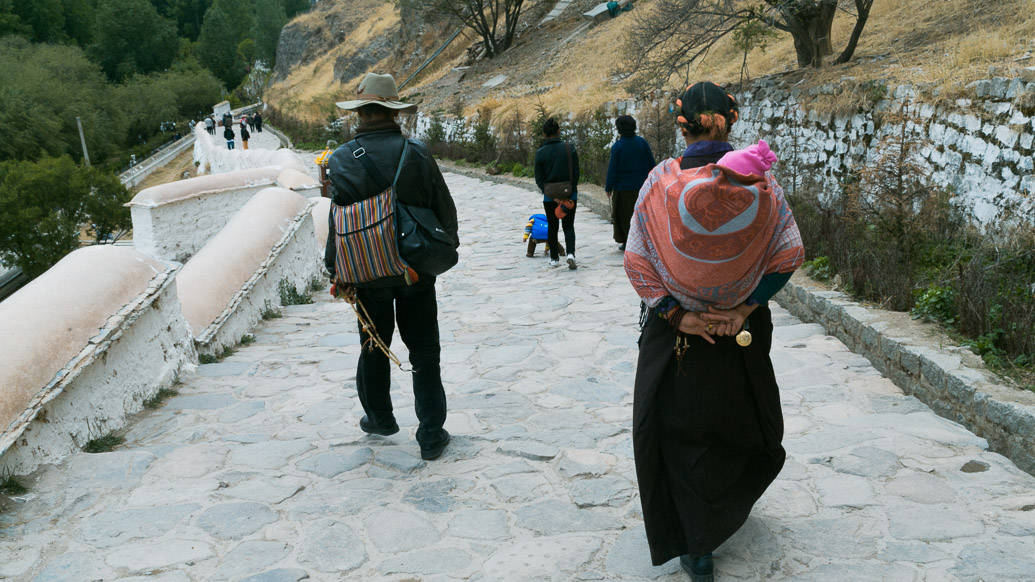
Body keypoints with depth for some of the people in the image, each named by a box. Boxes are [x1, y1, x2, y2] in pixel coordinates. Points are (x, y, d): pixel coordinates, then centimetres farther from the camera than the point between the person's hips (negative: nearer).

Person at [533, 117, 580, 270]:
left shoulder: (540, 152, -7)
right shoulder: (569, 148, -6)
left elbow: (539, 179, -8)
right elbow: (576, 173, -6)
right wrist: (569, 194, -2)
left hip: (550, 197, 0)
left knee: (552, 227, 15)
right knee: (569, 226, 10)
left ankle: (554, 258, 21)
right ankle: (570, 253, -12)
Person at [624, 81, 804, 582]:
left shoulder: (661, 181, -13)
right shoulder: (759, 181, -9)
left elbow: (636, 260, -13)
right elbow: (788, 254, -9)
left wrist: (675, 313, -11)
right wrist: (747, 306, -9)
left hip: (676, 331, -2)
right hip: (745, 333, 2)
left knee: (681, 428, 12)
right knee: (739, 417, 26)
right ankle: (731, 504, 49)